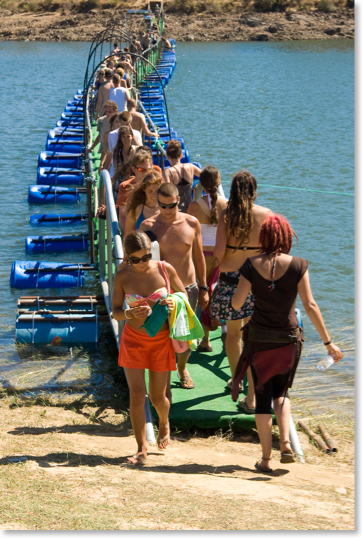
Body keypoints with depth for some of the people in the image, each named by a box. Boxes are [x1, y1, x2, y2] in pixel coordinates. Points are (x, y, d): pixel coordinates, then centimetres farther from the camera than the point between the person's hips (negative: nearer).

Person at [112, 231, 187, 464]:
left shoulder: (165, 269, -8)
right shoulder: (123, 277, -9)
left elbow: (184, 296, 6)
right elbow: (115, 312, -2)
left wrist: (174, 304, -17)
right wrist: (131, 314, -24)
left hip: (161, 340, 0)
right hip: (133, 339, 0)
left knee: (158, 397, 10)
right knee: (137, 394, -9)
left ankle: (164, 424, 45)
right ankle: (142, 449, 1)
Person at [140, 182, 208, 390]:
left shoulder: (192, 223, -5)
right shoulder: (148, 226, -9)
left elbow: (199, 257, 6)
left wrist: (203, 288, 8)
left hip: (189, 288, 2)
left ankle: (182, 368, 41)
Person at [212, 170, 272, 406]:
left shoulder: (226, 215, -8)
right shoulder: (266, 214, -7)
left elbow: (219, 252, -12)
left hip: (230, 279, 0)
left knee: (233, 333, 21)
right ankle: (252, 398, 4)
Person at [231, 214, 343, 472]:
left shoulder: (252, 265, -9)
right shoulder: (298, 265, -11)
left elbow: (236, 303, -8)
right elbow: (310, 306, -13)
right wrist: (328, 342, -10)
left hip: (259, 337, 0)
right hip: (288, 338, 0)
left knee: (263, 395, 10)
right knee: (281, 391, 20)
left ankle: (266, 458, 12)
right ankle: (286, 443, 0)